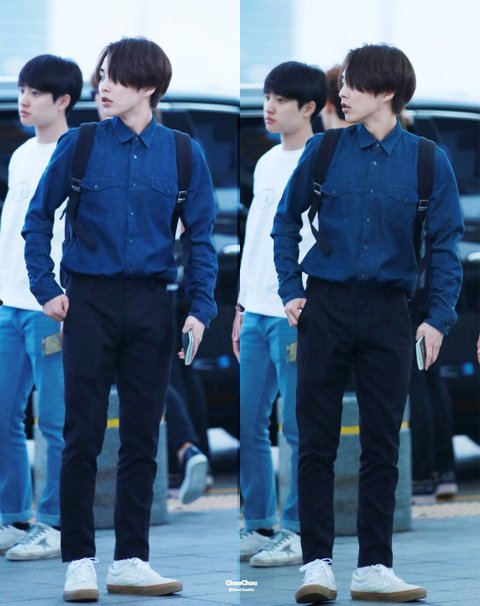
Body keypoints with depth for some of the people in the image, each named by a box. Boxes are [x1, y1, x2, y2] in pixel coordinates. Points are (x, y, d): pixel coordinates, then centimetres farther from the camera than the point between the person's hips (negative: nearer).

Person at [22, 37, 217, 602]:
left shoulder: (182, 153, 2)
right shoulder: (79, 145, -1)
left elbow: (201, 237, 5)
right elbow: (38, 217, 5)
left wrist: (200, 309, -4)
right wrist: (45, 290, -3)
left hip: (150, 304, 2)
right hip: (91, 300, -2)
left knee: (142, 440, 7)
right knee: (82, 437, -1)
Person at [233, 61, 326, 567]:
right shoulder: (266, 164, 16)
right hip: (258, 314, 8)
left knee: (299, 428, -3)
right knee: (247, 424, 8)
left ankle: (298, 533, 3)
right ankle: (259, 526, 16)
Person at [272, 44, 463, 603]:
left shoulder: (427, 161, -2)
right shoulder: (324, 151, 0)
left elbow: (445, 244, 0)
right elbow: (286, 222, 10)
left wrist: (439, 317, -8)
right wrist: (291, 291, 1)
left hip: (388, 314, 0)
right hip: (326, 306, 0)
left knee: (382, 446, 5)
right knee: (317, 443, 1)